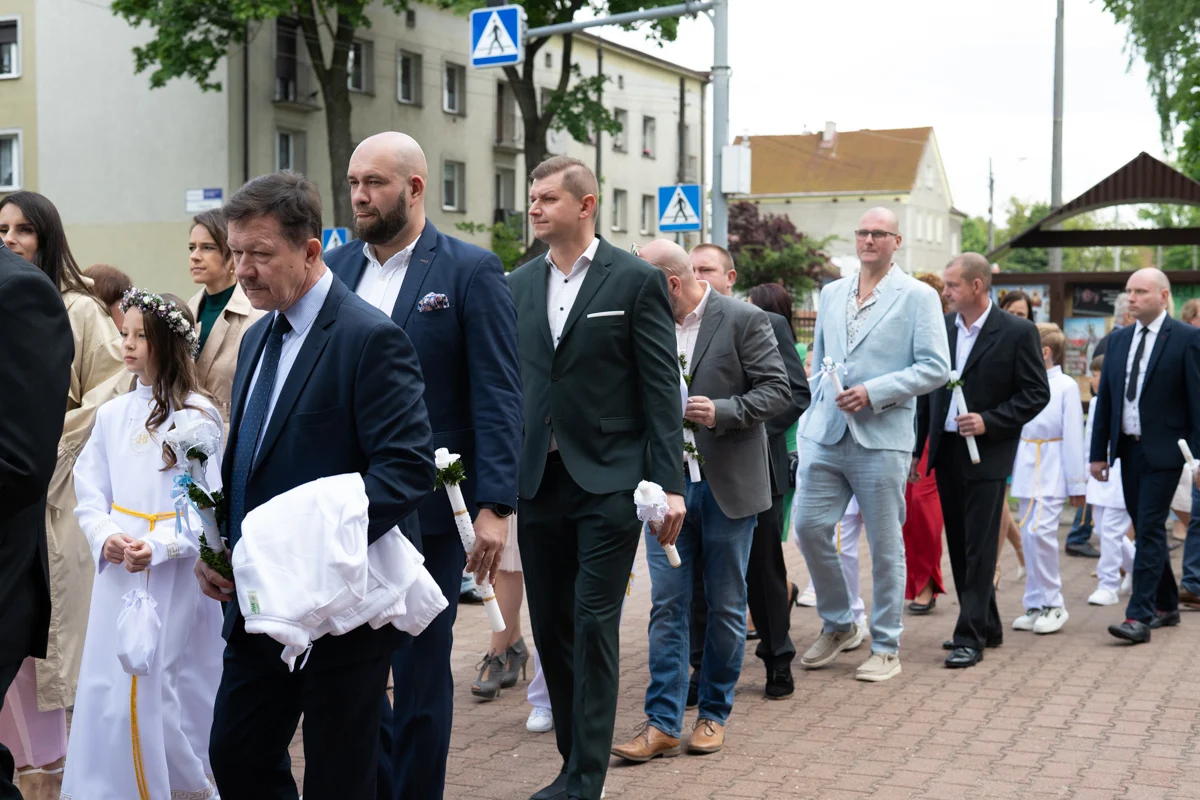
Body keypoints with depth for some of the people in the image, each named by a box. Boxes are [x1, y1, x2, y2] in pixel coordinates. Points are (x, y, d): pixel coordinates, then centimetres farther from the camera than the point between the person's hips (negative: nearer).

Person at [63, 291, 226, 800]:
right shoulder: (112, 415, 7)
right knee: (110, 685, 8)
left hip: (176, 576, -4)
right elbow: (90, 490, 7)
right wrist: (104, 537, -11)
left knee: (172, 686, 0)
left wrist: (158, 546, -21)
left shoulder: (198, 417, -7)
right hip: (117, 570, 5)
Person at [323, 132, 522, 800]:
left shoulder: (471, 270, -5)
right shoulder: (336, 267, 8)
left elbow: (498, 396, -8)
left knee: (420, 669, 7)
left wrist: (495, 506, -15)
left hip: (427, 508, -4)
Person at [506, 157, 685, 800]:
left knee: (593, 627, -5)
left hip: (607, 481, -5)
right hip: (538, 480, 5)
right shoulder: (518, 286, 11)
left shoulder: (636, 280, -3)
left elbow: (661, 386, -6)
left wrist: (669, 483, -11)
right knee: (550, 627, 10)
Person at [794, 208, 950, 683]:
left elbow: (935, 367, -8)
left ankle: (886, 647, 15)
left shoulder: (917, 296, -1)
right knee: (810, 527, 0)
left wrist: (874, 392, -16)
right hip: (826, 434, 5)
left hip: (882, 438, -4)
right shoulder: (831, 293, 14)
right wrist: (817, 410, 11)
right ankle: (838, 625, 21)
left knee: (885, 545, 2)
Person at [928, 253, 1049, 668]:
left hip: (986, 453, -6)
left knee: (978, 547, -5)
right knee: (959, 545, 12)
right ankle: (986, 625, 25)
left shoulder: (1017, 332, -8)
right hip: (946, 449, 6)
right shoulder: (941, 326, 5)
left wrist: (989, 421, -18)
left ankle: (971, 637, 0)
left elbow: (1037, 393, -7)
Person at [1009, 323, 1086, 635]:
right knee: (1030, 536, 7)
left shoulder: (1066, 386, -6)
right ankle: (1036, 605, 15)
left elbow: (1073, 436, -6)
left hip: (1051, 471, -6)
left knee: (1041, 532, -14)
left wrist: (1077, 484, -5)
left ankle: (1052, 604, -2)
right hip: (1026, 467, 6)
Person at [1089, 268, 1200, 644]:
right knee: (1145, 529, 13)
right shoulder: (1119, 339, 10)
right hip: (1128, 449, 6)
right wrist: (1099, 452, 9)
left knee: (1150, 529, -9)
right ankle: (1166, 606, 26)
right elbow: (1105, 399, 12)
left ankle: (1140, 616, -9)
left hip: (1163, 451, -6)